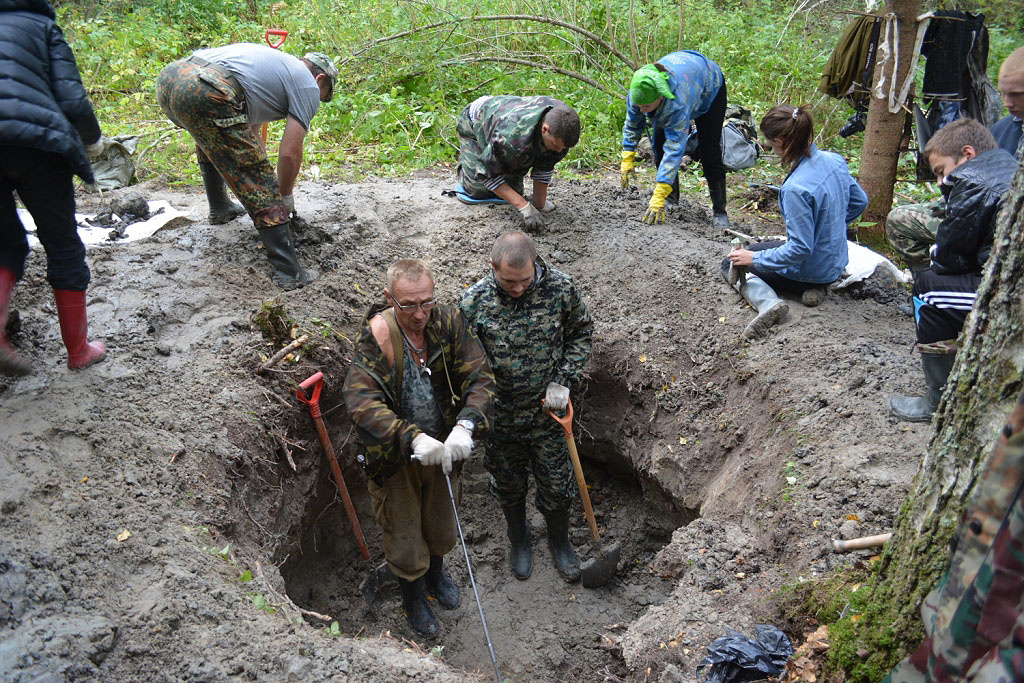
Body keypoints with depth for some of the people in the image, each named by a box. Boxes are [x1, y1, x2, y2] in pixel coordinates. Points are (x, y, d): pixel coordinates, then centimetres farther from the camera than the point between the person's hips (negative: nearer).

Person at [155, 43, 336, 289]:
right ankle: (289, 272, -1)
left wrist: (263, 172, 47)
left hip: (167, 77, 9)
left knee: (209, 137, 40)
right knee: (260, 188, -1)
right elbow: (290, 153, 6)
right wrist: (285, 195, 22)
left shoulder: (275, 62, 36)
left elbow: (250, 128, 41)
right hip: (205, 94, -9)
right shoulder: (308, 86, 13)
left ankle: (219, 208, 49)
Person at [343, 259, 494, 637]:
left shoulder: (449, 322, -16)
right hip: (395, 454, -3)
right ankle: (413, 595, 48)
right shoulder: (376, 336, -26)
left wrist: (465, 426, -39)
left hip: (443, 448, 3)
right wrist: (414, 439, -47)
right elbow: (361, 400, -36)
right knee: (403, 533, 16)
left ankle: (436, 574, 59)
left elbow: (480, 378, -20)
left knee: (442, 525, 26)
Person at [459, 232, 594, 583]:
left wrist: (563, 382, -9)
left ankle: (559, 541, 46)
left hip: (548, 413, 0)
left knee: (557, 487, 15)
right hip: (500, 418, 0)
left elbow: (581, 333, 1)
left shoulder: (561, 287, -16)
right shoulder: (473, 302, -18)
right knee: (508, 485, 22)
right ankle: (518, 538, 51)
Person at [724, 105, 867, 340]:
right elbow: (859, 201, 9)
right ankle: (815, 287, 10)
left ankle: (767, 301, -17)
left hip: (809, 268, -8)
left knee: (731, 263, 10)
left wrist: (754, 259, -18)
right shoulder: (834, 160, -8)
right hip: (835, 264, 8)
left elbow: (800, 248, -28)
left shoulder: (795, 189, -33)